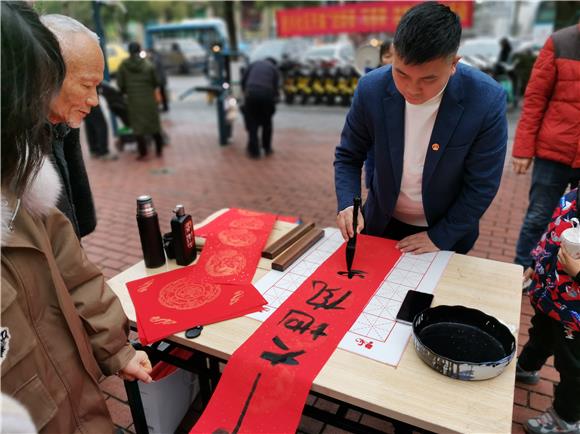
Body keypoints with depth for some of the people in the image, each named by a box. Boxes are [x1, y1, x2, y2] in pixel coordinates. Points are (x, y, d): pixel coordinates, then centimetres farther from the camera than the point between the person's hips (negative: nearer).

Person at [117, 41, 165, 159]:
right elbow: (156, 82, -2)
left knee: (137, 126, 7)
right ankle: (159, 150, 16)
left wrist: (127, 92, 16)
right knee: (154, 124, 11)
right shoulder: (148, 64, -4)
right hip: (149, 98, 0)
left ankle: (143, 152, 3)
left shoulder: (123, 65, -3)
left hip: (133, 100, 0)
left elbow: (120, 84, -2)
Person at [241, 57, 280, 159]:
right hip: (267, 95, 0)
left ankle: (254, 151, 3)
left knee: (252, 123, 6)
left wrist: (245, 92, 25)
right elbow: (275, 87, 8)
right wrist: (274, 99, 20)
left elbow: (243, 80, 13)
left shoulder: (254, 63, 22)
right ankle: (267, 148, 23)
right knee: (267, 123, 16)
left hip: (251, 94, 0)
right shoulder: (274, 68, 19)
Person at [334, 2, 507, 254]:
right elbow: (348, 156, -8)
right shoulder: (371, 89, -20)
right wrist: (347, 204, -24)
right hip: (383, 223, 2)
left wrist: (440, 237, -15)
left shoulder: (486, 100, -24)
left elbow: (481, 185, -16)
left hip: (448, 230, -1)